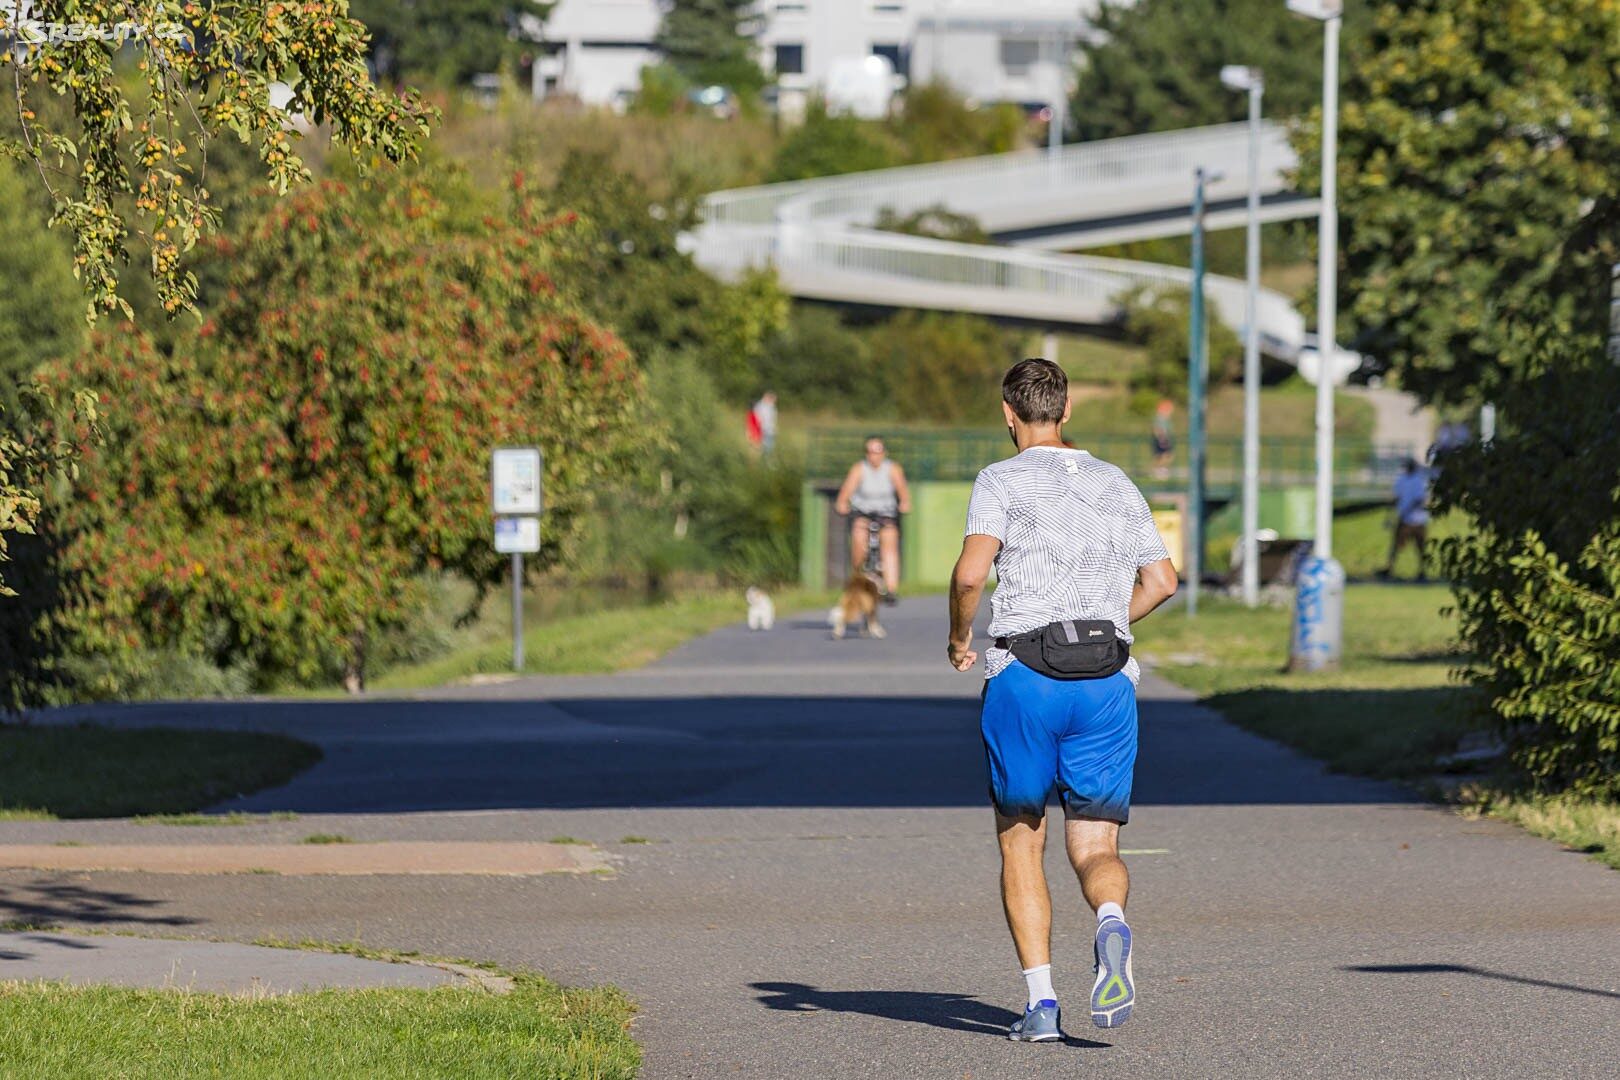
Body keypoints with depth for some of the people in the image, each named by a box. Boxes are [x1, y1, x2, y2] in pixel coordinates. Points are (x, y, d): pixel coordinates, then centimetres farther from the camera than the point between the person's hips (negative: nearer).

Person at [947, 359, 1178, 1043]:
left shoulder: (1002, 482, 1)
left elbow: (971, 572, -14)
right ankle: (1112, 924, -32)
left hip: (1023, 675, -3)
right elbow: (1162, 581, 19)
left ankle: (1040, 1002, 1)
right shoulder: (1117, 485, 16)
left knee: (1020, 841, 13)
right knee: (1095, 848, 4)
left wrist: (960, 638, 3)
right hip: (1108, 682, 3)